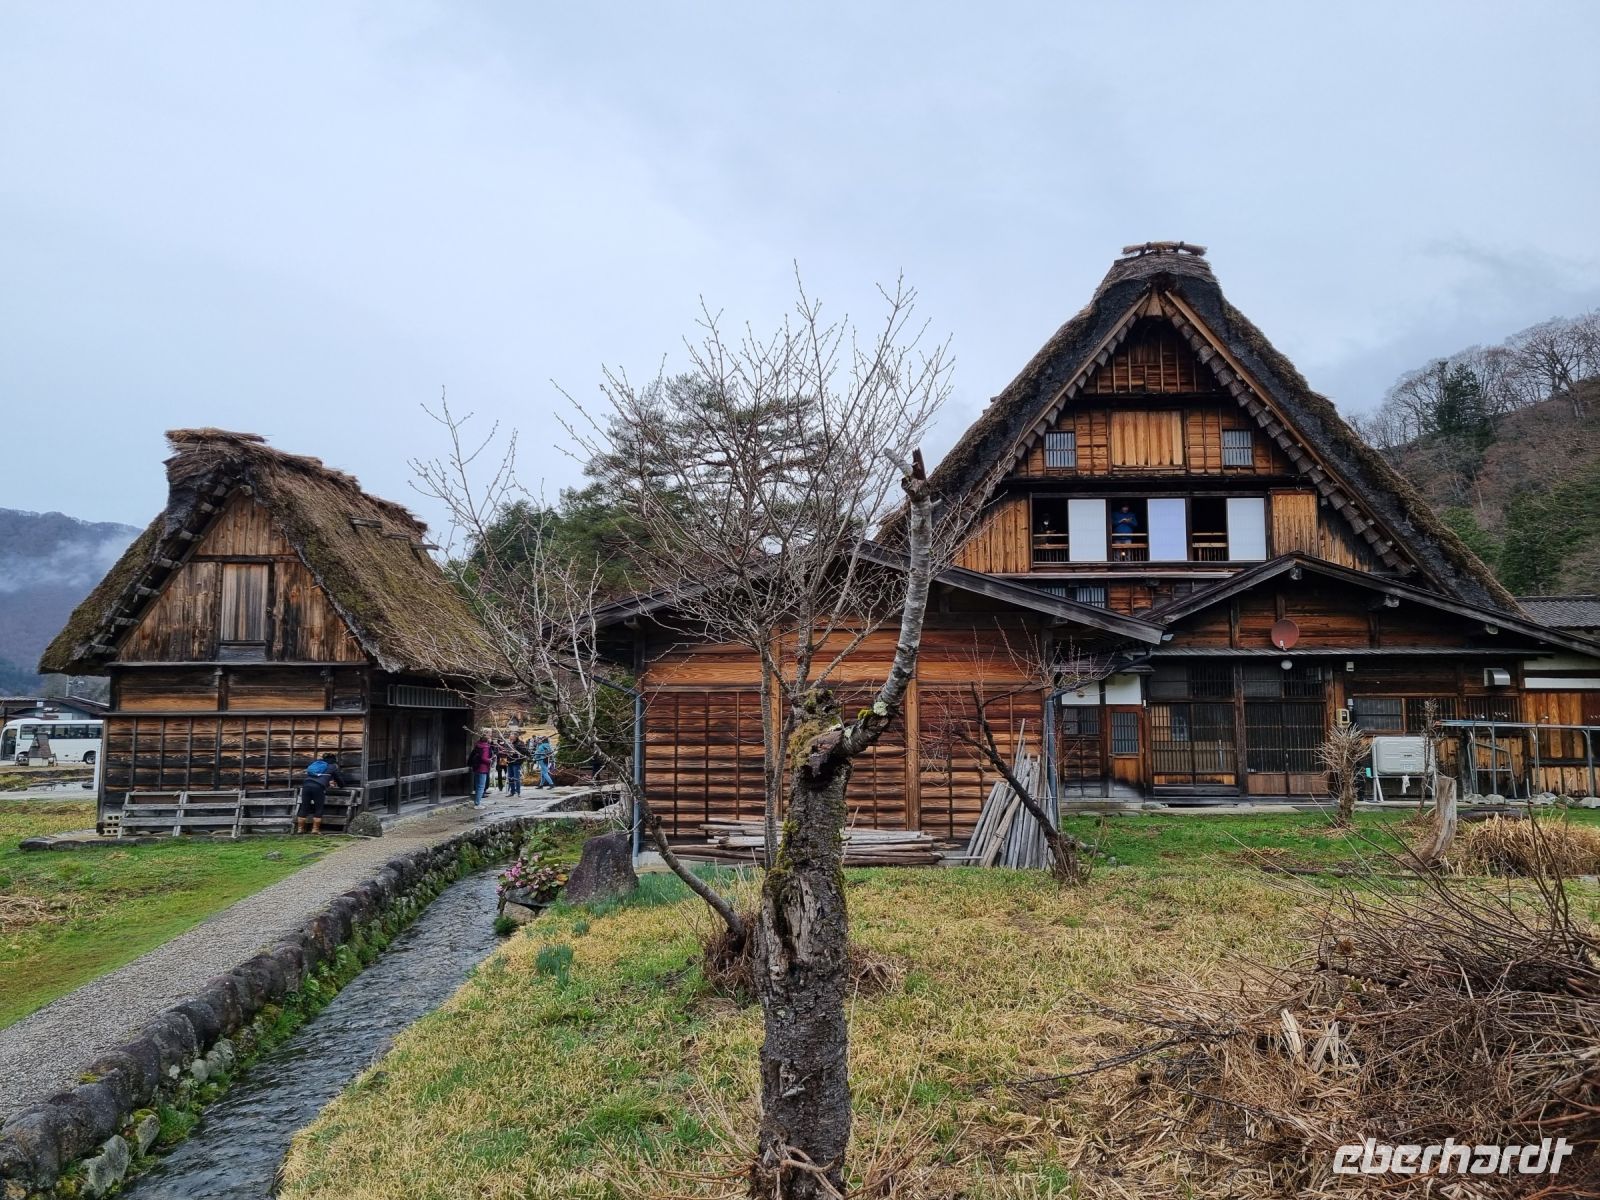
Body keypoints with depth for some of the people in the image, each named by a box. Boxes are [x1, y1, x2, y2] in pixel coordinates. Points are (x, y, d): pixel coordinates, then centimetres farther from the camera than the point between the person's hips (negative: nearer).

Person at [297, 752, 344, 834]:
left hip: (306, 785, 4)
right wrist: (341, 785, 48)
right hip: (318, 787, -4)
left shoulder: (315, 762, 32)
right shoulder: (332, 767, 18)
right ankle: (315, 829, 1)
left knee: (304, 808, 9)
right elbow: (339, 780, 25)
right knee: (318, 809, 5)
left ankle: (300, 829, 10)